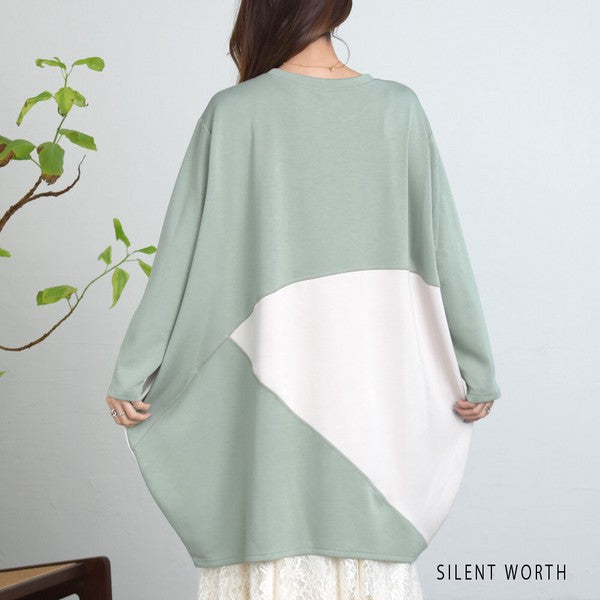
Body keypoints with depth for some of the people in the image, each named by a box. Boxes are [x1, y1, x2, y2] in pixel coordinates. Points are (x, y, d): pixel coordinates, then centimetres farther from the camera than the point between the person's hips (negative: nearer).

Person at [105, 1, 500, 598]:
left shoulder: (234, 112, -6)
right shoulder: (399, 107, 0)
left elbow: (182, 254, -6)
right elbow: (442, 245, 2)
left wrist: (132, 372, 1)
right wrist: (477, 368, 10)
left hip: (269, 375, -2)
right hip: (372, 377, 2)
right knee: (370, 544, 12)